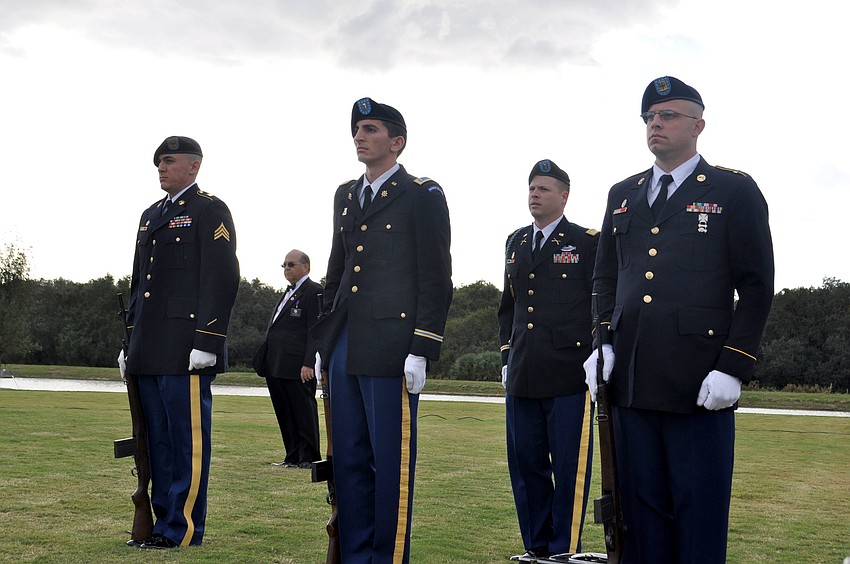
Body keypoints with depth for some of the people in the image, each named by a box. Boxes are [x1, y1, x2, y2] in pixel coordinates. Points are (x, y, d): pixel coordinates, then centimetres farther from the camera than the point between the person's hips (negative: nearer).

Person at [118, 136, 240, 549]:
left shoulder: (210, 211, -3)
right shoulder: (151, 215, 22)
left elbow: (222, 280, -12)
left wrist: (207, 342, -18)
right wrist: (130, 342, 19)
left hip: (185, 351, -8)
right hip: (150, 352, 8)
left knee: (187, 438, -3)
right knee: (158, 439, 12)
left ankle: (182, 530, 3)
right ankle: (162, 521, 20)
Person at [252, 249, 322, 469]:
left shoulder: (313, 291, -7)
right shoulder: (289, 292, 21)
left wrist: (309, 364, -20)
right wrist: (264, 360, 18)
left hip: (297, 366, -9)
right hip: (277, 366, 9)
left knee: (303, 411, -1)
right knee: (285, 414, 12)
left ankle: (309, 458, 7)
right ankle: (293, 457, 20)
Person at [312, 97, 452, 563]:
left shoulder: (423, 196, -2)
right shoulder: (346, 195, 18)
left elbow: (436, 280, -7)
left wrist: (421, 350, -13)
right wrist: (322, 341, 17)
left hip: (390, 349, -7)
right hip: (344, 350, 7)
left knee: (391, 462, -1)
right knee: (348, 461, 11)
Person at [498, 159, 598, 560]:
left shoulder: (588, 242, 0)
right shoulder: (515, 243, 16)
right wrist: (507, 356, 15)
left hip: (569, 375, -5)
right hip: (522, 375, 6)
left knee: (569, 467, 0)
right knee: (525, 464, 10)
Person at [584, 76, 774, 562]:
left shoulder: (735, 191, 2)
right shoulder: (623, 195, 17)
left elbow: (757, 286, -3)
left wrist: (733, 368, -11)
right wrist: (603, 343, 6)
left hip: (700, 387, -4)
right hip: (631, 382, 5)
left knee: (699, 517, 2)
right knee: (641, 509, 11)